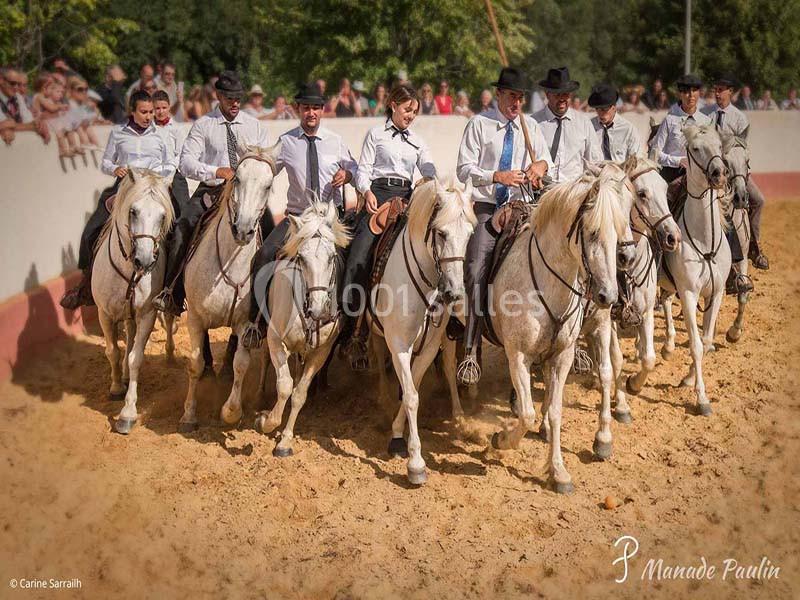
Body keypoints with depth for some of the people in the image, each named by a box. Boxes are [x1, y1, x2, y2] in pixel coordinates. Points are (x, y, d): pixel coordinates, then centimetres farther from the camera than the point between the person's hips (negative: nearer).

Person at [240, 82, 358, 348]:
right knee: (265, 254, -20)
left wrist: (346, 174, -8)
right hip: (297, 216, 0)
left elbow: (352, 166, 15)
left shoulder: (335, 141, 4)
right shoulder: (286, 142, 1)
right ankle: (257, 321, -11)